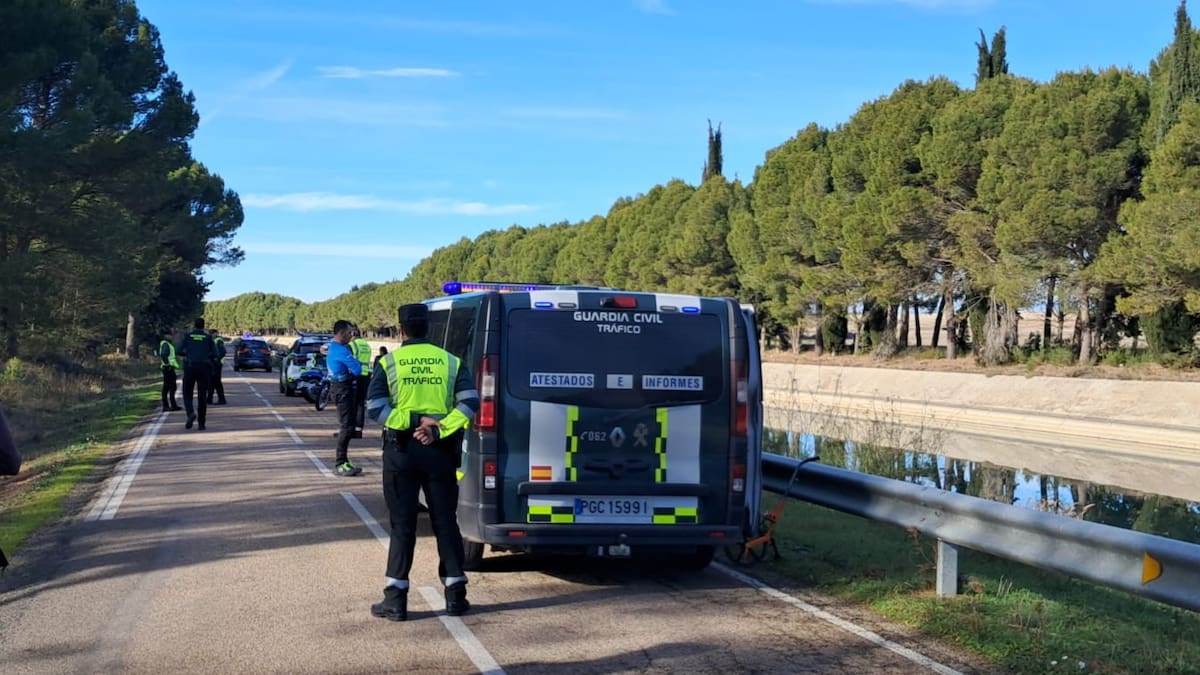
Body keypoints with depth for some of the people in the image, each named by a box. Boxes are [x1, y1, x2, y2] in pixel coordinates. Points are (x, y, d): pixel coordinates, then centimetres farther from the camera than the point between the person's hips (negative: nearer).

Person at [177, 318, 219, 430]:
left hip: (190, 367, 0)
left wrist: (188, 354, 14)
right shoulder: (209, 338, 4)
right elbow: (215, 355, -2)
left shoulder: (187, 336, 5)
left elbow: (179, 351, -5)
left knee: (187, 394, 10)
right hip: (204, 368, 0)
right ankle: (201, 423, 3)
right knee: (202, 396, 5)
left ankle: (191, 413, -17)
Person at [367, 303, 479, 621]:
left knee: (402, 525, 4)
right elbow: (470, 402, -6)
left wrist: (413, 421, -14)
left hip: (401, 451, -2)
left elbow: (375, 408, -11)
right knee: (445, 522, 10)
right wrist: (439, 430, -13)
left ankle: (396, 600, 5)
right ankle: (455, 595, 12)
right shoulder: (450, 362, 5)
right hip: (440, 451, 2)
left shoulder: (389, 363, -1)